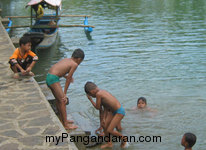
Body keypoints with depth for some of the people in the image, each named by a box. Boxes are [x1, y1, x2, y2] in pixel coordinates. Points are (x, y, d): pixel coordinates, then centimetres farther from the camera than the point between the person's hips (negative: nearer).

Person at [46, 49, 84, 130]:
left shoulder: (66, 59, 18)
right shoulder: (74, 64, -4)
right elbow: (68, 79, -3)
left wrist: (65, 76, 37)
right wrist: (64, 93, 2)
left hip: (49, 77, 9)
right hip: (53, 79, -9)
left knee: (59, 100, 20)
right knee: (63, 101, -4)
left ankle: (62, 120, 33)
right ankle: (66, 125, -2)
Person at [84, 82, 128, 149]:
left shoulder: (98, 94, -19)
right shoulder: (102, 91, 9)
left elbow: (97, 107, -7)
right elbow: (105, 107, 12)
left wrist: (90, 99, 6)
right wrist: (103, 118, 10)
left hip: (119, 112, -10)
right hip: (113, 111, 10)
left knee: (109, 131, -7)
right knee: (104, 125, 12)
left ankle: (123, 138, 16)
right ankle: (109, 143, 28)